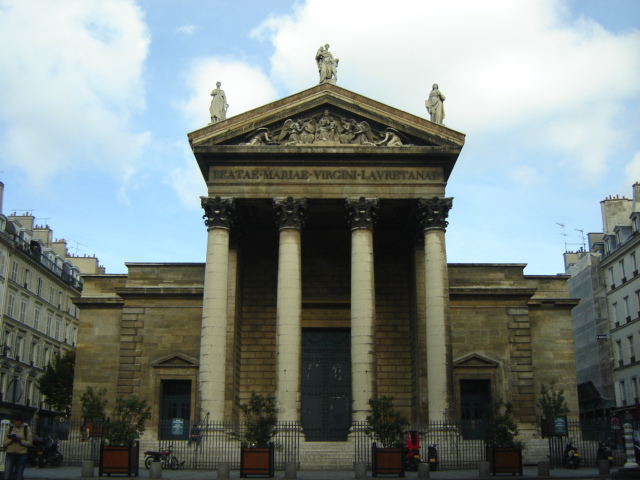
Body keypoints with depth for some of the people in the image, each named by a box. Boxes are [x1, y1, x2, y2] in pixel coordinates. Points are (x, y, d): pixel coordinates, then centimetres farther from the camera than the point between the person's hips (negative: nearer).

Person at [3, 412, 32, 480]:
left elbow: (29, 443, -1)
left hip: (21, 456, -1)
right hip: (10, 455, 2)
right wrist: (11, 440, -13)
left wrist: (20, 441, -18)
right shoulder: (10, 429, 9)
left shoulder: (26, 428, 3)